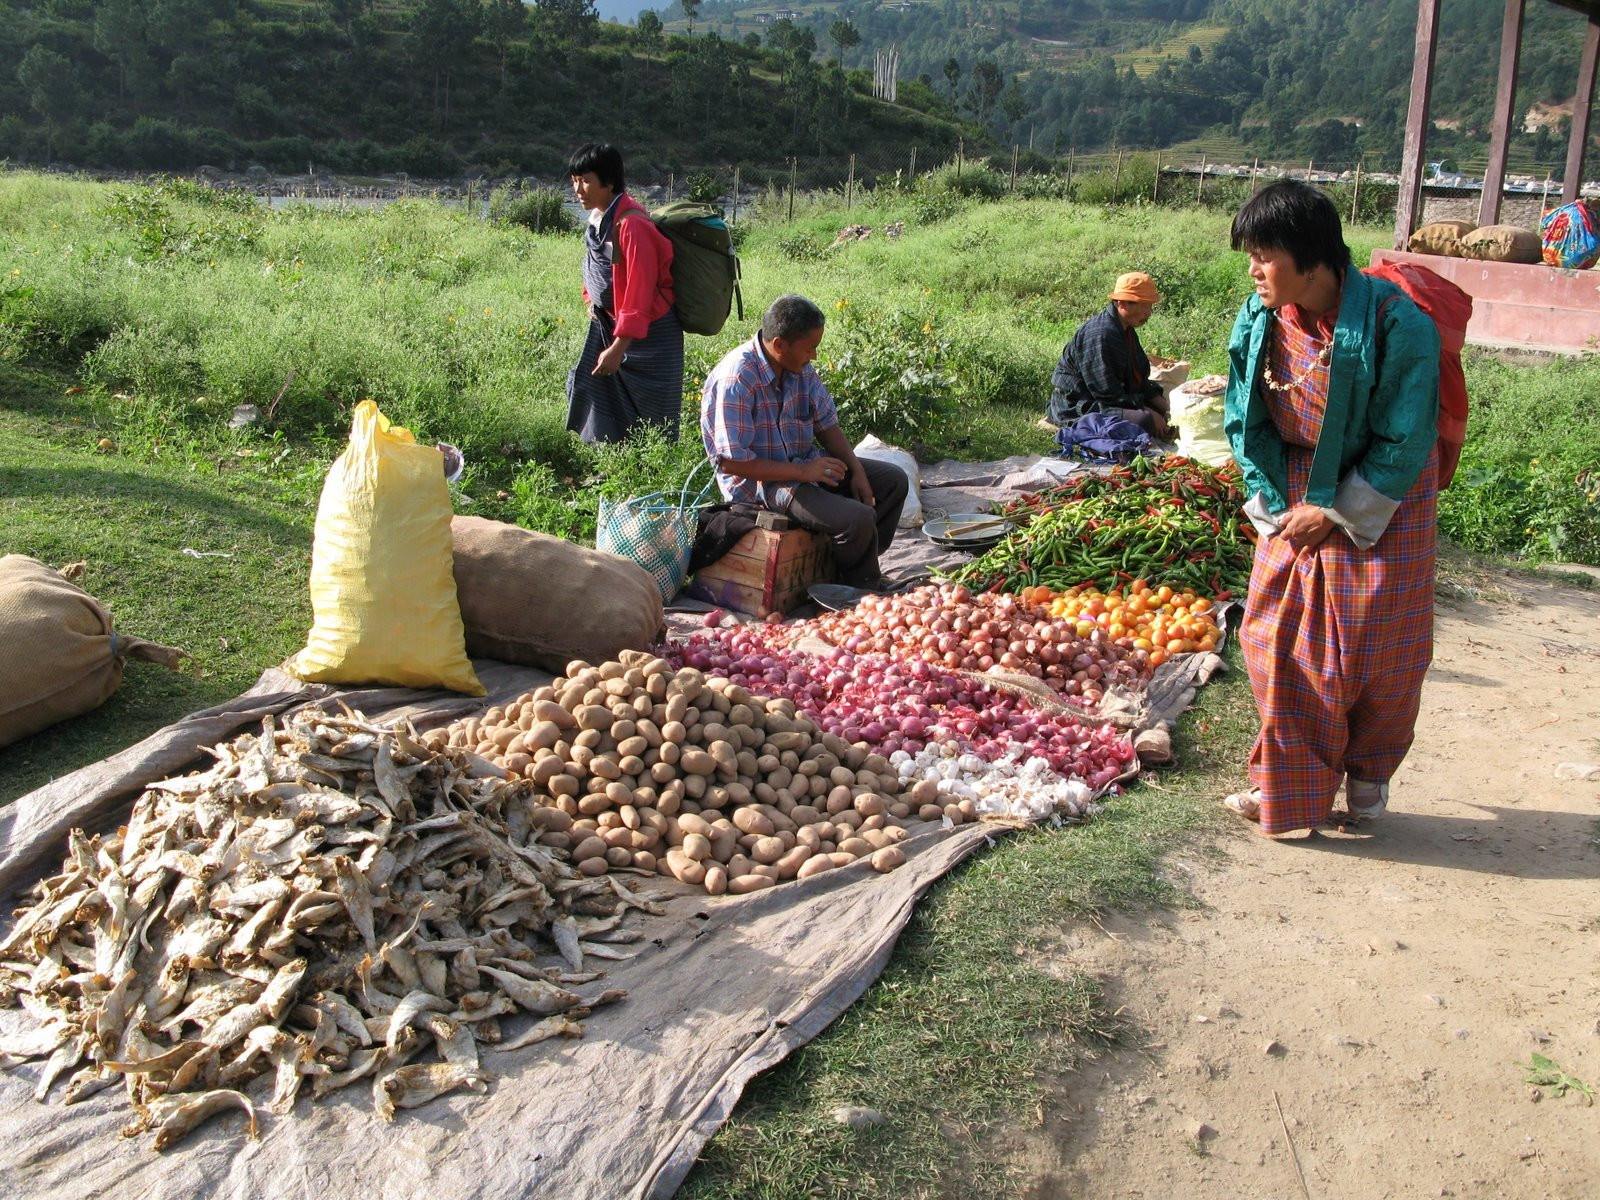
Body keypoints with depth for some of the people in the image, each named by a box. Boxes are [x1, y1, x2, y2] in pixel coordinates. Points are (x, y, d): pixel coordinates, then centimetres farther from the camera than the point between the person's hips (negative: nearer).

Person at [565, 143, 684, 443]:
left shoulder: (631, 224, -24)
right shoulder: (598, 216, 3)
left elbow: (639, 292, -26)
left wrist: (618, 348, -27)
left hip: (647, 334, -9)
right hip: (607, 322, 9)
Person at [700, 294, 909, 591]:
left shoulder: (802, 368, 0)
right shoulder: (736, 379, -25)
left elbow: (826, 424, 12)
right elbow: (731, 461, -27)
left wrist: (856, 471, -3)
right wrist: (802, 472, -24)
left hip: (804, 463, 9)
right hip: (761, 482, -9)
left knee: (894, 480, 8)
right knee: (858, 517, -26)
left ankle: (859, 566, 18)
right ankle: (862, 585, 4)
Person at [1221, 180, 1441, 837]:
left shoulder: (1396, 325, -25)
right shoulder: (1259, 321, -9)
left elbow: (1404, 442, -19)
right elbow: (1244, 420, 0)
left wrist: (1338, 513, -16)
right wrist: (1272, 504, -7)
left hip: (1377, 508, -4)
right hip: (1294, 503, 5)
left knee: (1376, 654, 6)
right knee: (1276, 642, 6)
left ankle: (1367, 773, 30)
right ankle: (1291, 786, 23)